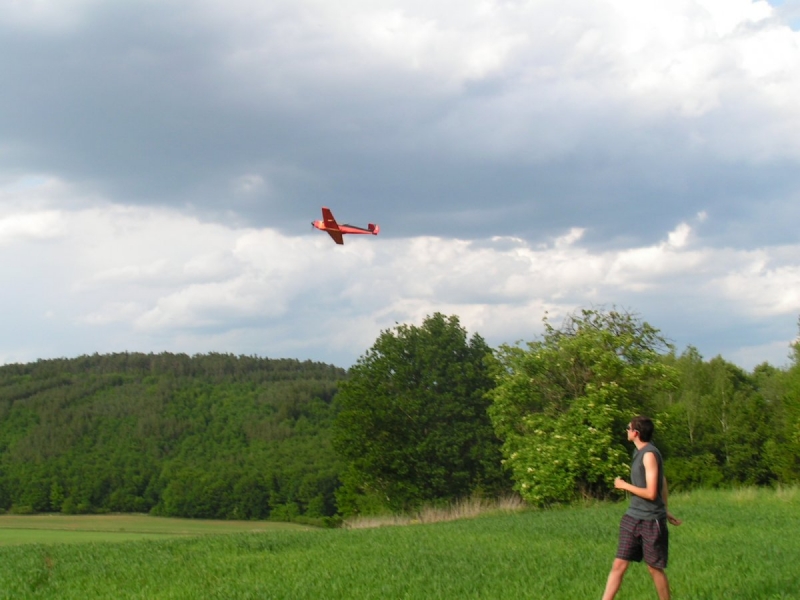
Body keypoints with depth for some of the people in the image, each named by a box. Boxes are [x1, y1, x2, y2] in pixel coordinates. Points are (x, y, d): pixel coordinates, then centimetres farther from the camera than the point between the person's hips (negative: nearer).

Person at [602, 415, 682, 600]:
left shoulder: (649, 455, -16)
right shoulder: (639, 452, 11)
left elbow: (651, 493, -21)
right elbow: (662, 481, 21)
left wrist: (624, 485, -10)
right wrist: (665, 510, 25)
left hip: (651, 521, -8)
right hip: (633, 518, 8)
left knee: (655, 569, 4)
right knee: (619, 565, 1)